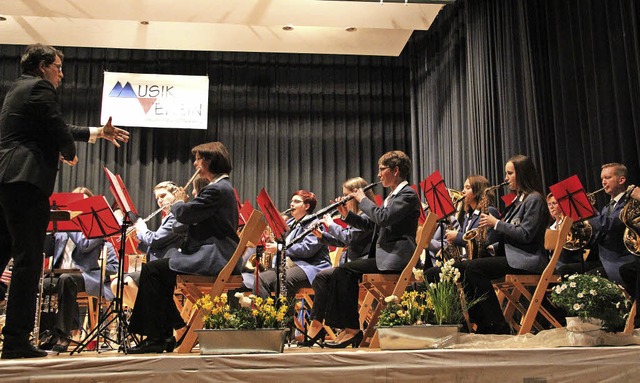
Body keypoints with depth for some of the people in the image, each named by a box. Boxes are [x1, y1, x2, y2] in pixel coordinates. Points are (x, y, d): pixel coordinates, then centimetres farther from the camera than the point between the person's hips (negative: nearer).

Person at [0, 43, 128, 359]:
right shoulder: (40, 88, -4)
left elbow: (56, 128, 29)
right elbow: (60, 134, -10)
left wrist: (98, 133, 33)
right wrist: (70, 155, 12)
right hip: (26, 180, -10)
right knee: (28, 260, -7)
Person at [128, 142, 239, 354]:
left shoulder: (217, 189, -15)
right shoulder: (222, 187, 19)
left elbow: (185, 215, -19)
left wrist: (178, 202, 2)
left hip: (214, 258, -11)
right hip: (214, 255, 11)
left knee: (151, 270, -11)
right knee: (158, 270, 17)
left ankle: (155, 338, -5)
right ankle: (166, 333, 14)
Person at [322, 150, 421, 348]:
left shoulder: (408, 194, -8)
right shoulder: (393, 195, 22)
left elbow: (383, 218, -22)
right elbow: (371, 224, 23)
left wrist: (363, 200, -9)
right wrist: (347, 215, 10)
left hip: (395, 258, -9)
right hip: (384, 256, 9)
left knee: (345, 270, -18)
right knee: (341, 272, -3)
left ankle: (352, 328, -13)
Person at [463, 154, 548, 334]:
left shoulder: (534, 199, -9)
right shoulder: (518, 200, 21)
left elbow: (525, 234, -19)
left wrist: (496, 223, -13)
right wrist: (493, 247, 7)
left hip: (526, 260, -10)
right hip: (511, 255, 10)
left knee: (474, 267, -24)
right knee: (465, 267, -6)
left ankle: (498, 326, -18)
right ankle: (482, 324, -6)